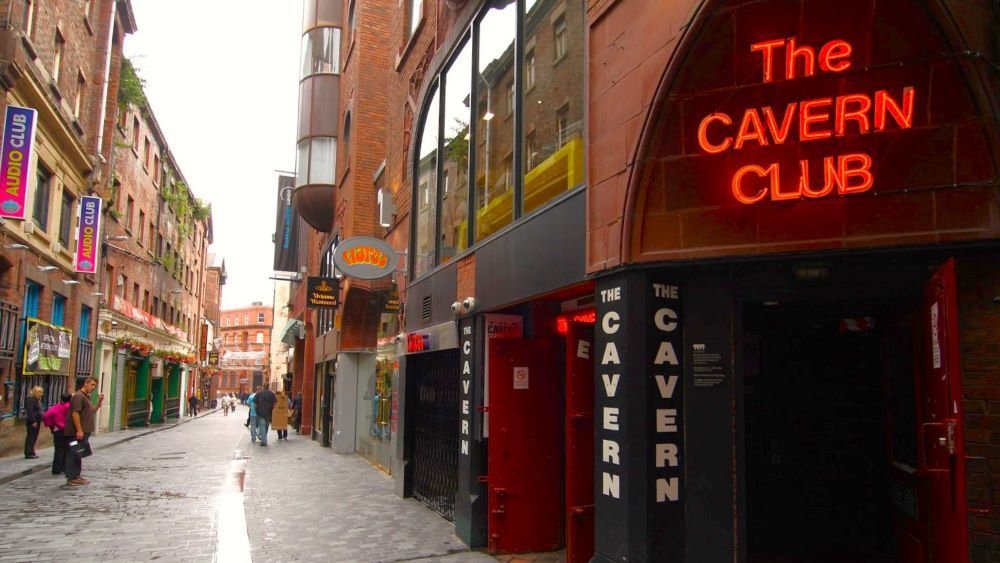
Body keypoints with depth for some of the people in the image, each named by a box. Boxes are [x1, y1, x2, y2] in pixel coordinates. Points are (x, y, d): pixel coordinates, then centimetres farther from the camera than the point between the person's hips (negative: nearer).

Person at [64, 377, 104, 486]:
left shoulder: (86, 397, 17)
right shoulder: (78, 396, -14)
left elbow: (91, 411, 24)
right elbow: (75, 413, -21)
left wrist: (99, 402, 9)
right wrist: (79, 430, -24)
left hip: (84, 431, 10)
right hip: (77, 432, -10)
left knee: (78, 454, 15)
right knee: (74, 454, -5)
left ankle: (76, 475, 22)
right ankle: (72, 478, -1)